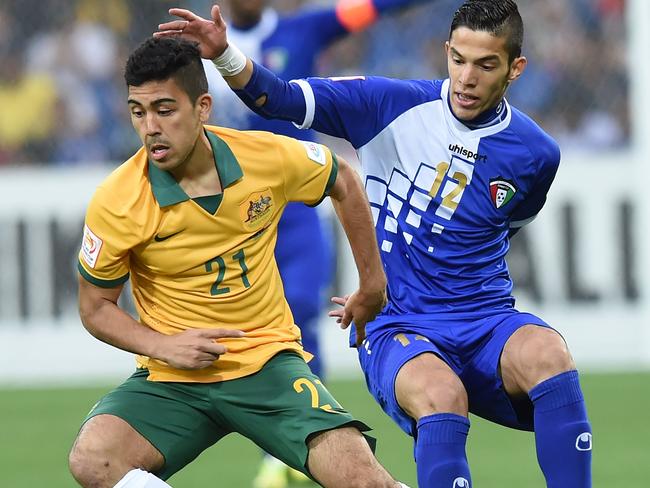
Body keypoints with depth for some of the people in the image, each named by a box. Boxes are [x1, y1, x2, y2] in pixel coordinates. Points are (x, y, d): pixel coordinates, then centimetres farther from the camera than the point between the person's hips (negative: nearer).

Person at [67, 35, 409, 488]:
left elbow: (344, 182, 14)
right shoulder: (115, 204, -13)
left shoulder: (270, 158, -9)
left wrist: (372, 285, 19)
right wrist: (163, 346, -15)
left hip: (269, 361, 0)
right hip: (172, 381, 0)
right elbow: (96, 307, 1)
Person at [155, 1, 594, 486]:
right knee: (441, 396, -37)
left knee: (547, 354, -33)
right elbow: (280, 99, -4)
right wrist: (224, 54, -24)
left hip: (486, 324, 2)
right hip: (397, 330, -2)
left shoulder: (536, 156, 4)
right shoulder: (395, 104, -2)